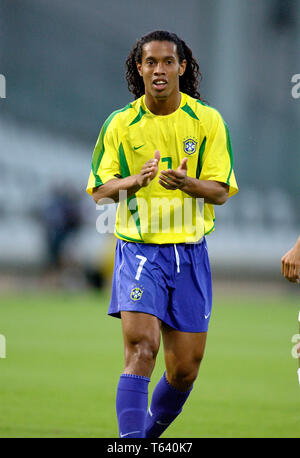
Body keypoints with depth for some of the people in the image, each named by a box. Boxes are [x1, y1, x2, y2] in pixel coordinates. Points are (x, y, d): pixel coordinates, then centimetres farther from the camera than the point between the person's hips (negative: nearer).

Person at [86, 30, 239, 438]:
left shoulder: (207, 121, 1)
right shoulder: (120, 124, 2)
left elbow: (221, 191, -1)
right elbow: (100, 190, 2)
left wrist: (187, 183, -22)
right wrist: (136, 180, -19)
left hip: (190, 253, 2)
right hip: (138, 250, -2)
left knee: (185, 369, 4)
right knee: (141, 346, -22)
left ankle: (152, 430, 30)